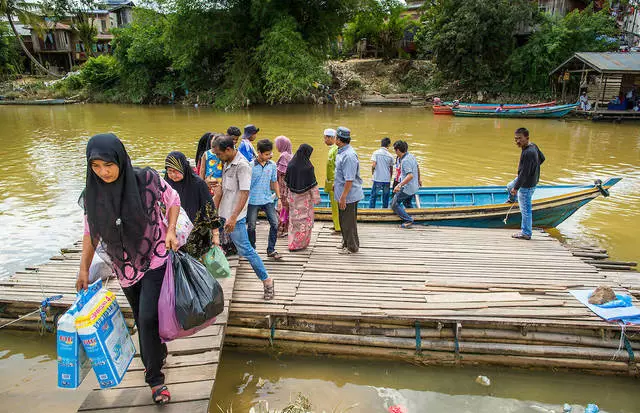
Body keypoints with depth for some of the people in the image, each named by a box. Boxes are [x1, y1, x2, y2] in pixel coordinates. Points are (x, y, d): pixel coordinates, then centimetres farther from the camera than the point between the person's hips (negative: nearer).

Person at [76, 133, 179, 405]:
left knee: (148, 318, -11)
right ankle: (159, 354, 43)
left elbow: (173, 201, -1)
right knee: (142, 319, 16)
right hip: (126, 267, 4)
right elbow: (91, 231, 6)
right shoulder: (92, 194, -7)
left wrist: (170, 231, -14)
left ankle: (154, 377, 9)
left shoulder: (146, 179, -17)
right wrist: (84, 268, 8)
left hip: (156, 260, -4)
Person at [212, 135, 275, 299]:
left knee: (245, 250, -5)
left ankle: (267, 281, 8)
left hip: (235, 217, -9)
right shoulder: (227, 163, 11)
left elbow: (244, 194, -22)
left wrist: (233, 218, -26)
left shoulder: (242, 165, -17)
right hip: (222, 214, 9)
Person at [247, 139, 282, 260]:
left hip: (268, 200, 3)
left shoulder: (272, 165, 1)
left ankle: (271, 250, 11)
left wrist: (279, 198, 9)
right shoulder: (250, 166, -10)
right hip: (253, 201, -3)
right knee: (251, 227, 6)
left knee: (275, 224, -2)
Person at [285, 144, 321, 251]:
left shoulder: (291, 165, -4)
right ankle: (300, 243, 12)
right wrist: (316, 198, -5)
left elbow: (287, 181, 4)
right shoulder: (308, 167, -18)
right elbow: (312, 184, -14)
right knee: (304, 219, 7)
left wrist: (289, 195, 15)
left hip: (293, 196, 5)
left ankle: (292, 241, 25)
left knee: (294, 218, 16)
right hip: (305, 197, -5)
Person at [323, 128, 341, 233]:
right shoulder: (331, 149, 13)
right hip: (330, 182, 10)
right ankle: (336, 225, 27)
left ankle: (339, 228, 2)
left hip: (334, 182, -10)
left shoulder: (336, 149, -18)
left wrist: (335, 183, -23)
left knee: (336, 205, -5)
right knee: (334, 204, 17)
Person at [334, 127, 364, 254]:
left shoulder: (348, 155, -25)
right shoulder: (341, 152, 8)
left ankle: (352, 247, 18)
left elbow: (349, 179, -26)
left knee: (349, 222, 3)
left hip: (349, 195, -10)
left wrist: (343, 197, -25)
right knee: (343, 220, 21)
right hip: (342, 193, 10)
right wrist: (336, 184, 30)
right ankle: (346, 242, 37)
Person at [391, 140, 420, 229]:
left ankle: (408, 220, -2)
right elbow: (418, 170, 18)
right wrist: (418, 180, 33)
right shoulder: (411, 156, 5)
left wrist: (399, 185, -39)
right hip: (414, 187, 10)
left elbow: (410, 176, -33)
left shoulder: (405, 161, -24)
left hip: (406, 188, -10)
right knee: (407, 202, 27)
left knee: (394, 205, 0)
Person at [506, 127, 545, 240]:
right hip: (532, 179, 10)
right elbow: (542, 158, 14)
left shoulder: (527, 153, -32)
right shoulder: (534, 146, -3)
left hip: (527, 184, -10)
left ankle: (526, 233, 13)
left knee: (525, 209, 2)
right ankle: (511, 199, 66)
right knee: (510, 186, 34)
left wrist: (516, 188, -21)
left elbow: (524, 173, -30)